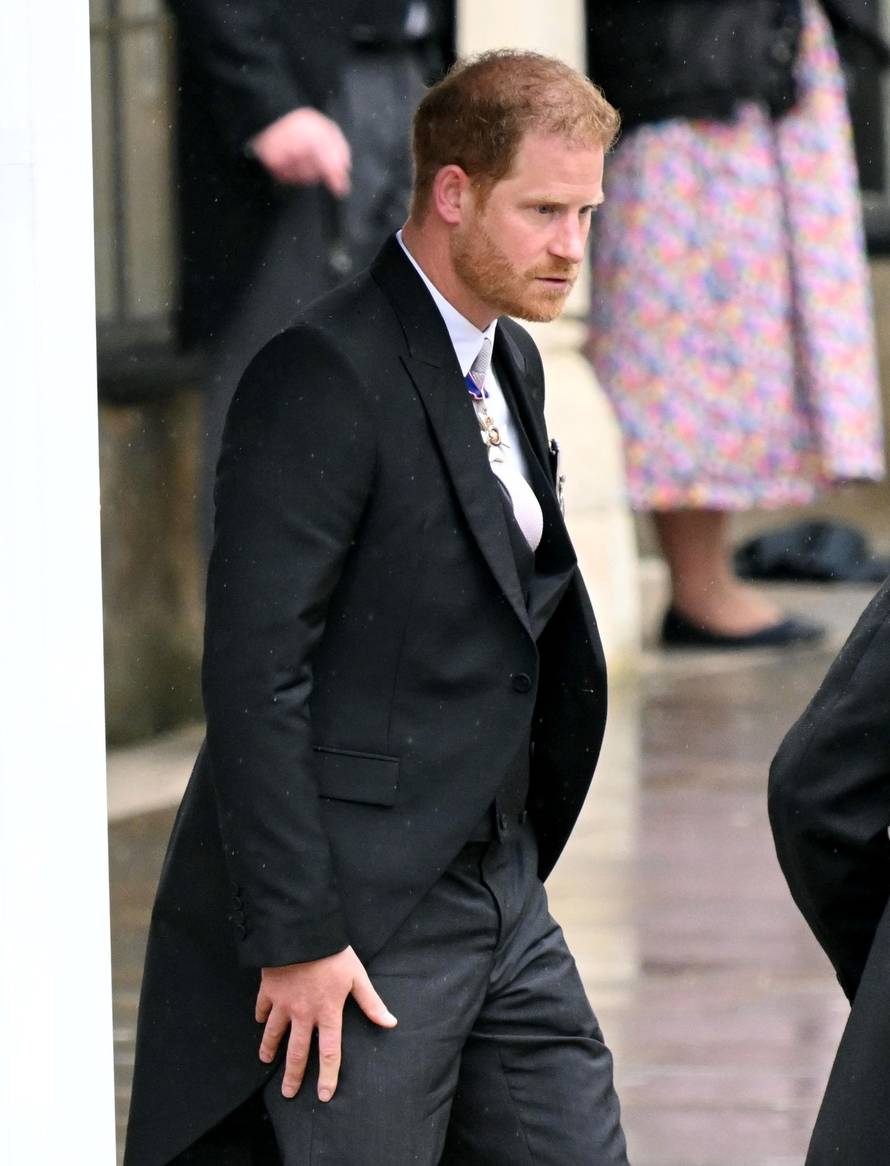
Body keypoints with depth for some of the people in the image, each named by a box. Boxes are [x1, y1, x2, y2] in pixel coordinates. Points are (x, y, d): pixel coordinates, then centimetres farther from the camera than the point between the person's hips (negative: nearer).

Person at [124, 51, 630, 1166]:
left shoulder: (509, 362, 13)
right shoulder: (324, 375, -16)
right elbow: (255, 673, -20)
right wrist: (296, 937, -21)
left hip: (501, 892, 9)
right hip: (362, 923, -9)